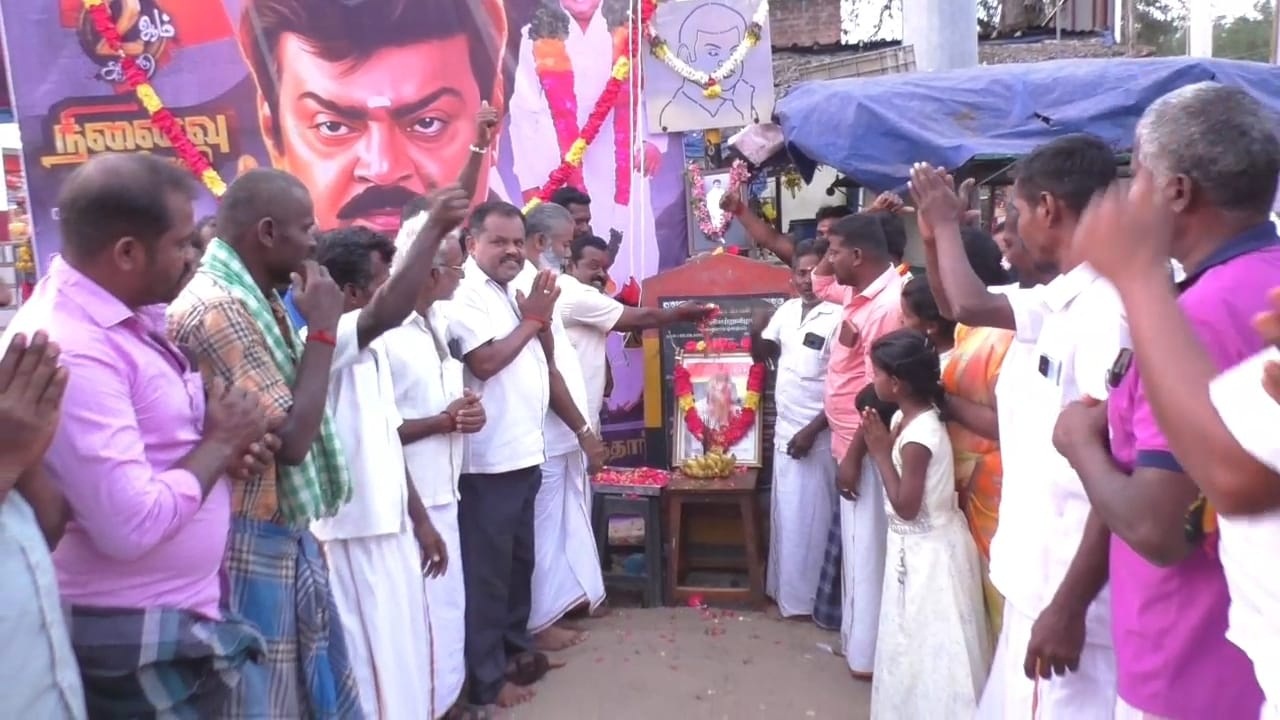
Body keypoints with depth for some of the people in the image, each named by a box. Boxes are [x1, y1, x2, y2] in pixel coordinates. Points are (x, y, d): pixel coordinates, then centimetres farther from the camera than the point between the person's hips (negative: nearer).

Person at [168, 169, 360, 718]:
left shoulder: (256, 302, 9)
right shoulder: (216, 309, -21)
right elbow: (291, 439, -22)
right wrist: (322, 329, -16)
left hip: (288, 536, 9)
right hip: (252, 544, -9)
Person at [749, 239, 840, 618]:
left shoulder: (837, 317, -16)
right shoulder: (786, 310, 6)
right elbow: (761, 355, 18)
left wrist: (811, 430, -17)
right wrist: (756, 332, -3)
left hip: (817, 433, -7)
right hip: (784, 427, 7)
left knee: (810, 516, 2)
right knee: (785, 512, 15)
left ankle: (806, 599, 14)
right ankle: (785, 589, 29)